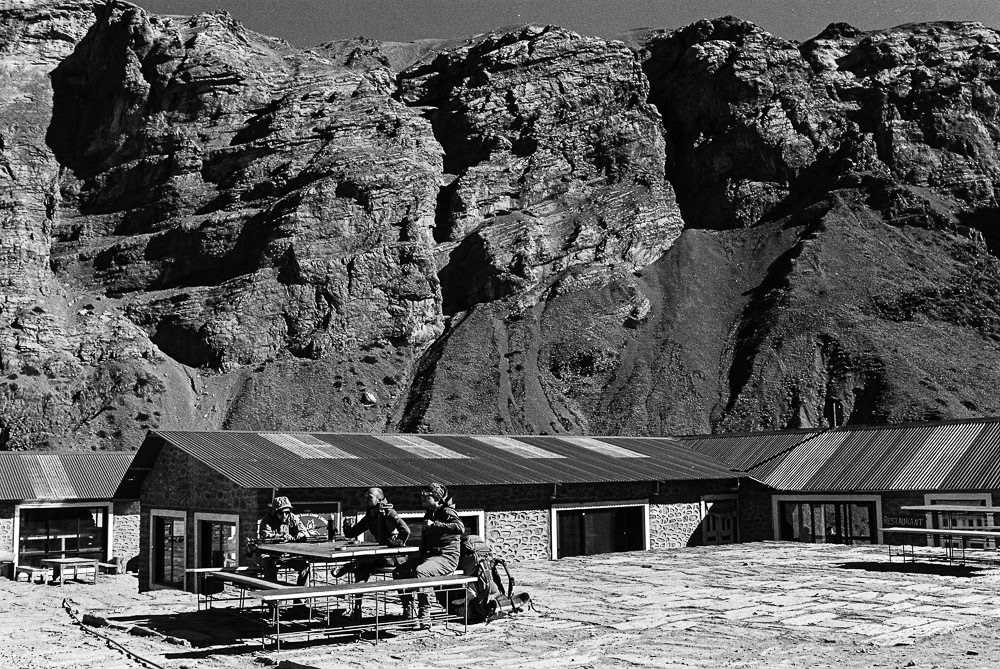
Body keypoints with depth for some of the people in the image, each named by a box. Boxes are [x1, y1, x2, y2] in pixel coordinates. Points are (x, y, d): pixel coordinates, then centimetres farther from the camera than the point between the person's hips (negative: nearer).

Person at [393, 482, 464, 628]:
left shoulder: (447, 512, -9)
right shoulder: (428, 513, 17)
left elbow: (460, 528, -30)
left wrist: (434, 524, -26)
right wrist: (420, 555, 15)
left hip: (447, 557, -9)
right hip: (429, 555, 9)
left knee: (419, 571, -34)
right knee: (399, 572, -7)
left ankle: (424, 615, -29)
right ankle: (407, 610, 1)